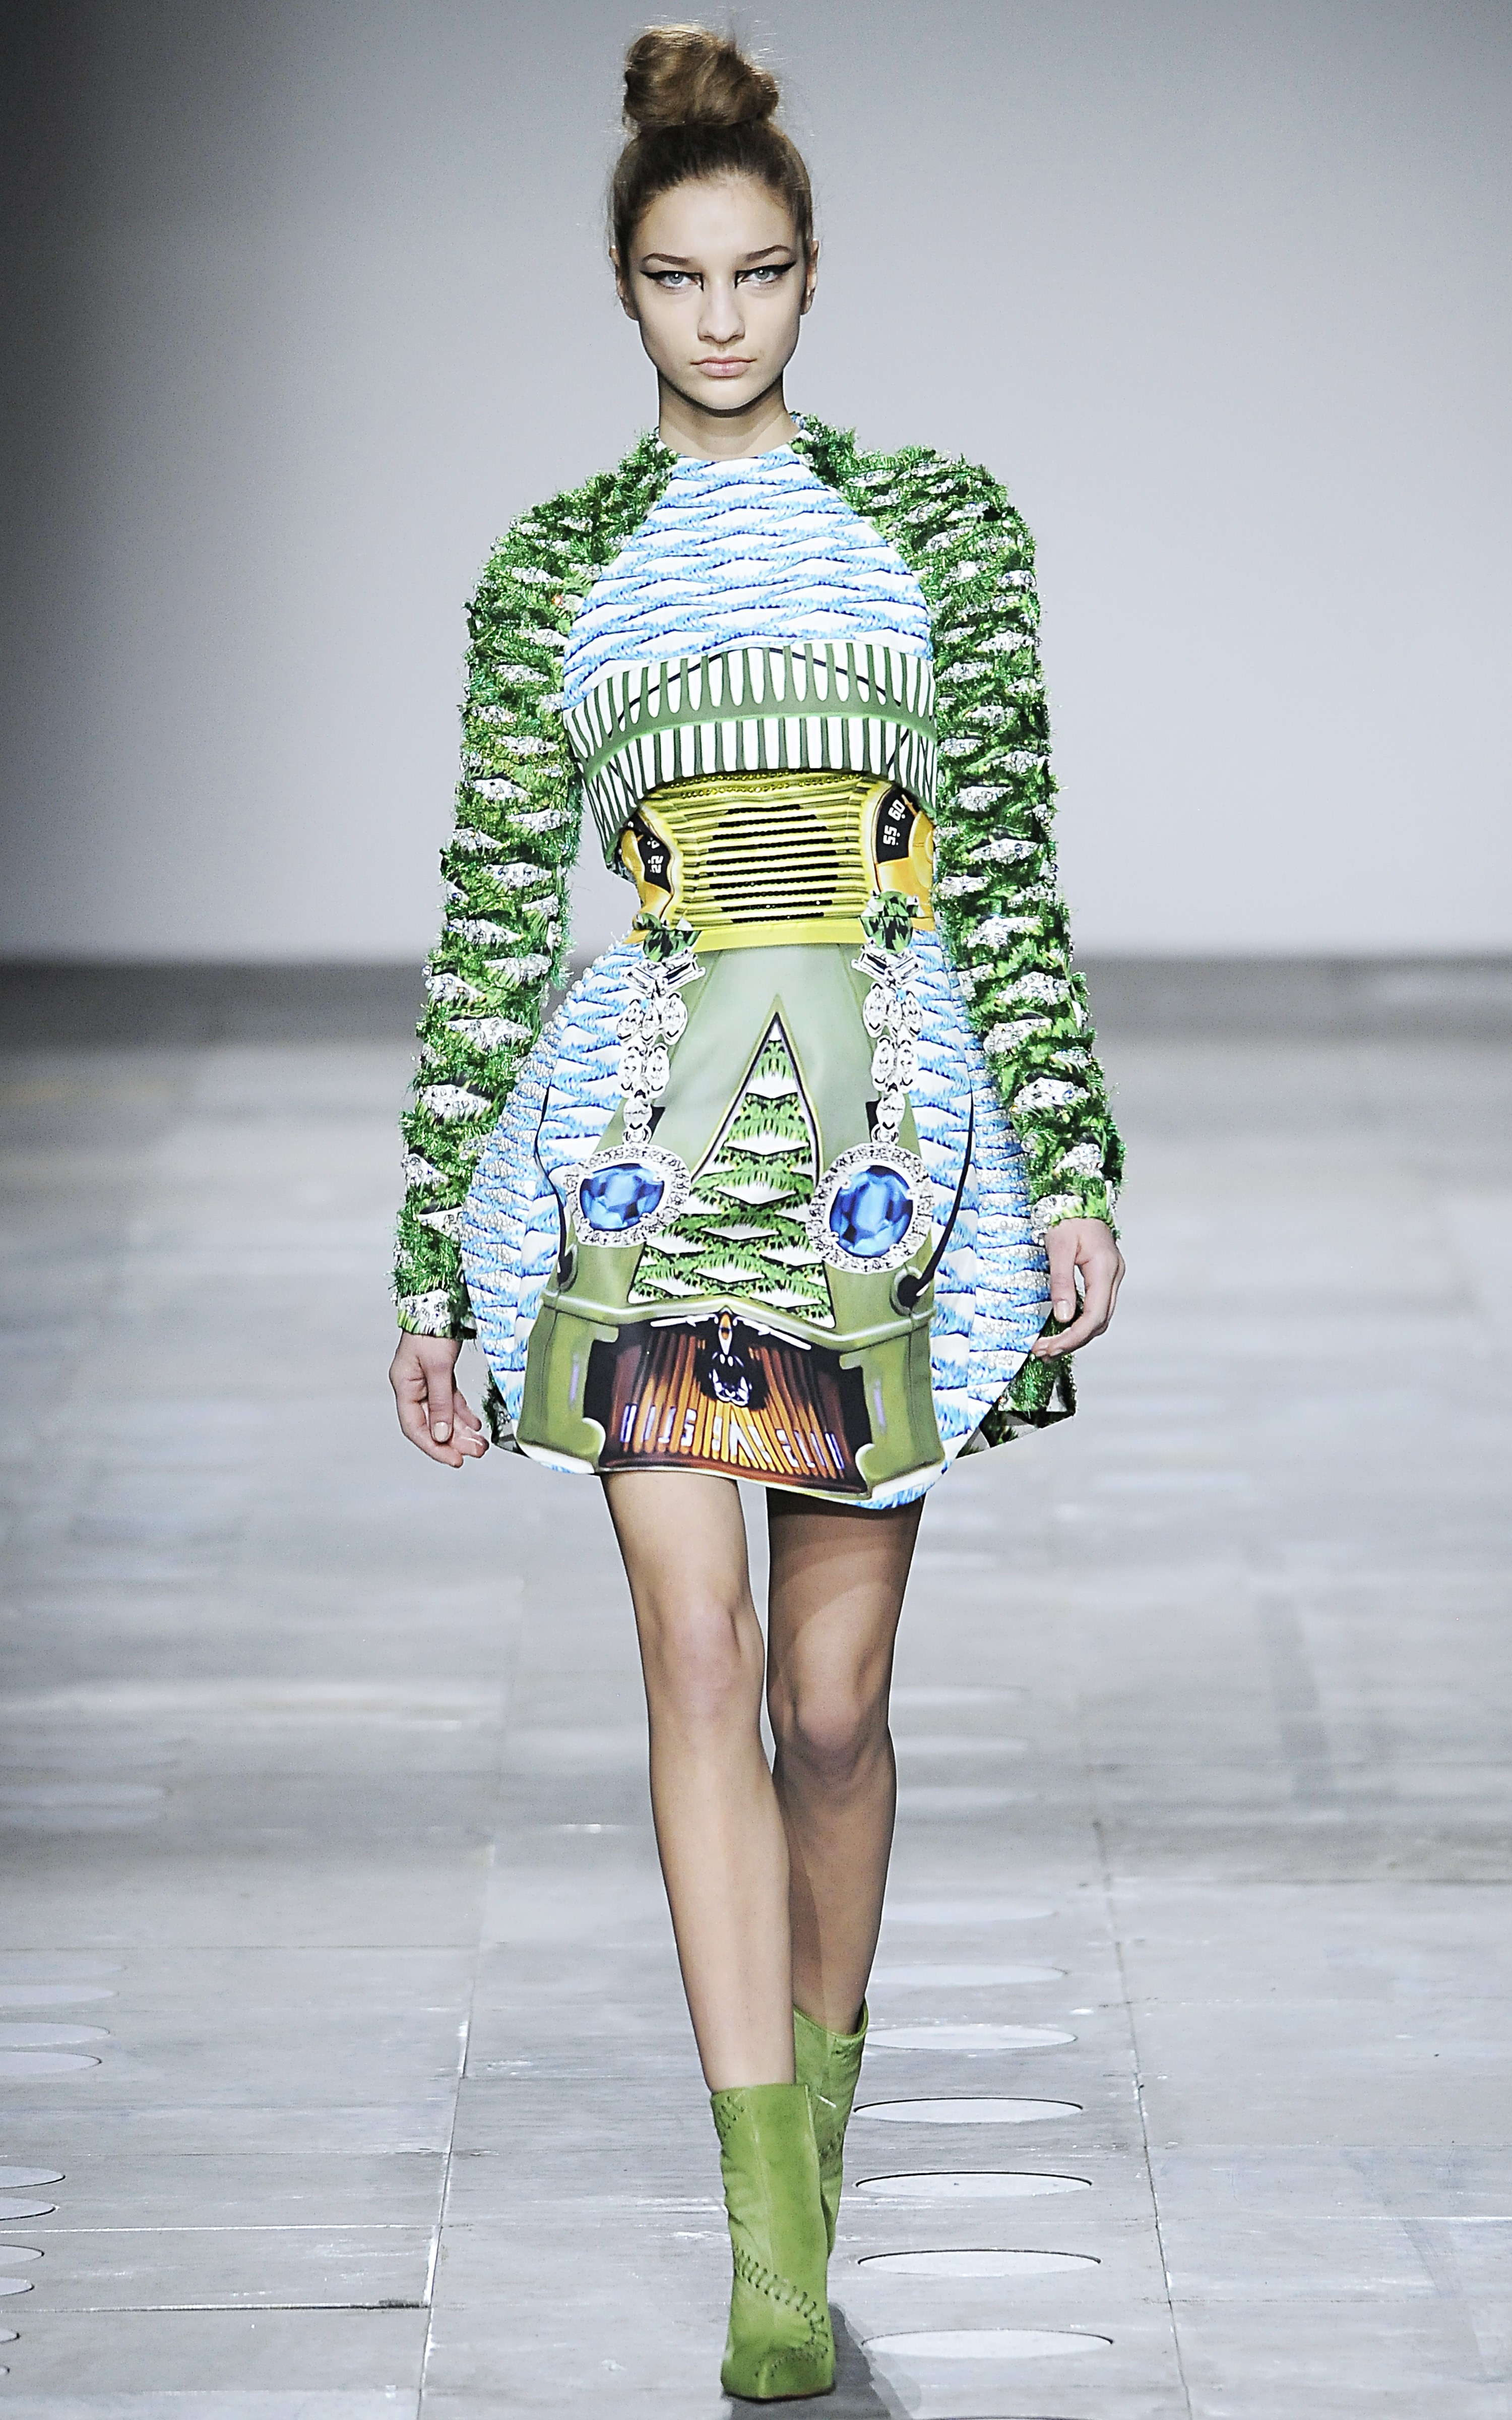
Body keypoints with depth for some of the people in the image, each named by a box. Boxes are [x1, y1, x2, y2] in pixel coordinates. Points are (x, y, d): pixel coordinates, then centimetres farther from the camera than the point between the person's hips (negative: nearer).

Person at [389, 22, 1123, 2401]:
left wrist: (1073, 1170, -4)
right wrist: (432, 1265, 7)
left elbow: (1007, 865, 6)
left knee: (834, 1694, 4)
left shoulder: (943, 520, 10)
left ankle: (816, 2102, 27)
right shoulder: (554, 562, 10)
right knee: (702, 1649, -14)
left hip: (887, 1134, 1)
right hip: (640, 1131, 0)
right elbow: (492, 916, 10)